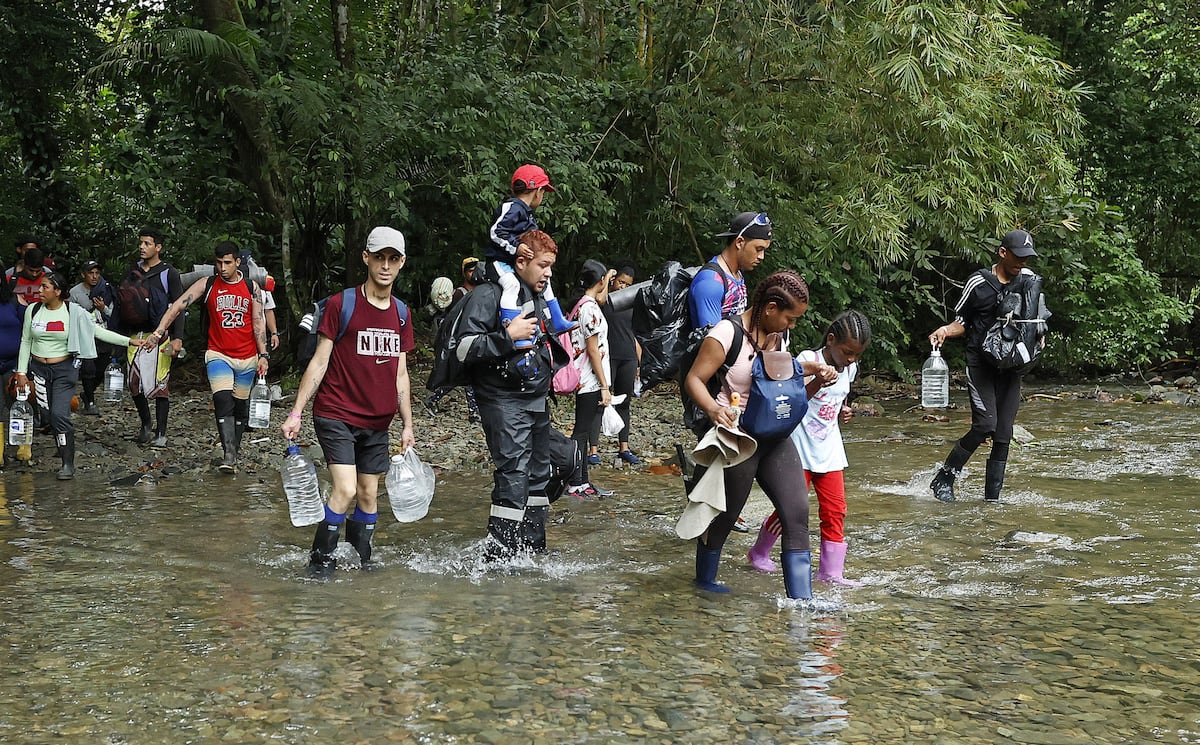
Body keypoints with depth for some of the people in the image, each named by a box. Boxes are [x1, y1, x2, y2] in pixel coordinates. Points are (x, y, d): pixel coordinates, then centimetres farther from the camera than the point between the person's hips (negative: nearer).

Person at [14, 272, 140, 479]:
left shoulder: (74, 313, -6)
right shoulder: (33, 310, 2)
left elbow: (98, 332, -5)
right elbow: (25, 342, 9)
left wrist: (129, 341, -12)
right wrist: (21, 372, 5)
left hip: (64, 369, -4)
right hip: (39, 368, 4)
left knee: (60, 414, -15)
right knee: (49, 415, 3)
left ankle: (68, 464, -12)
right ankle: (64, 453, 20)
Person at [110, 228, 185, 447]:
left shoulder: (169, 274, -2)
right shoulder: (133, 271, 14)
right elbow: (119, 303, 19)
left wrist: (178, 338, -16)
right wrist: (114, 331, 13)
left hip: (158, 336, -5)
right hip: (134, 336, 5)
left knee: (159, 385, -5)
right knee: (135, 384, 5)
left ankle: (161, 433, 1)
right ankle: (146, 425, 24)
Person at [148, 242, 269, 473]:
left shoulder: (251, 287, 3)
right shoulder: (206, 285, -1)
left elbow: (258, 322, 4)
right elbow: (178, 306, -6)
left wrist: (263, 354, -2)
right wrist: (159, 331, -17)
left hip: (247, 357, 2)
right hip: (218, 354, -2)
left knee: (240, 405, 9)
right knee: (223, 400, -19)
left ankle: (235, 448, 25)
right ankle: (228, 454, -24)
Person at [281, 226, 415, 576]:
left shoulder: (402, 313, 9)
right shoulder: (340, 304, -7)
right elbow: (319, 361, -5)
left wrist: (407, 425, 13)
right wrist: (296, 412, -9)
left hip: (377, 422, 5)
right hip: (335, 415, -5)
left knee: (369, 494, 9)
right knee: (345, 489, -16)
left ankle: (361, 562, 23)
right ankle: (320, 563, -3)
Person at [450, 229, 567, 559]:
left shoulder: (539, 299, 17)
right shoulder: (489, 295, -12)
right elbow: (464, 348, -21)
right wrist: (509, 336, -23)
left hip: (537, 400, 9)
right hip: (504, 403, -9)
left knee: (538, 474, 14)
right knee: (513, 479, -16)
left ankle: (533, 548, 25)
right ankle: (497, 557, -15)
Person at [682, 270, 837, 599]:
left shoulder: (777, 335, 9)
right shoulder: (728, 333, -15)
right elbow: (694, 379, -17)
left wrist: (812, 369, 10)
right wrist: (713, 409, -36)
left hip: (775, 436, 7)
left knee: (797, 511, -4)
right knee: (725, 515, 7)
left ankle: (801, 600, -2)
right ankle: (704, 581, 33)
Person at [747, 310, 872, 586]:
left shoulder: (850, 369, 6)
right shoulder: (808, 360, -15)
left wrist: (843, 412, 4)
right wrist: (816, 382, -41)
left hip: (829, 451, 6)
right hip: (800, 450, -6)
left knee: (835, 510, 2)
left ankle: (832, 572, 9)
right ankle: (759, 553, 25)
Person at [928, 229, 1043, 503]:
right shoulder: (979, 283, -5)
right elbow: (962, 321, 3)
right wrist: (945, 330, -16)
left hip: (1011, 365, 5)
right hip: (981, 364, -5)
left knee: (1004, 436, 1)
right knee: (985, 424, -20)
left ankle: (992, 496, 10)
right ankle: (943, 480, -6)